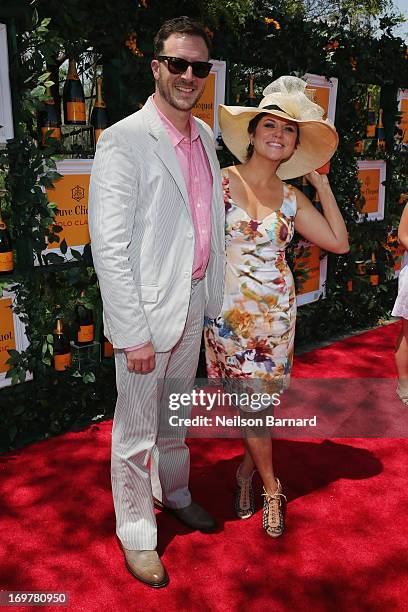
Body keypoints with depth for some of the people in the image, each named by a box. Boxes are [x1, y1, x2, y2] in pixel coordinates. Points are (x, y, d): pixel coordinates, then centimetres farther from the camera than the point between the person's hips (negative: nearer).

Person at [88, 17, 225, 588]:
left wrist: (216, 296, 11)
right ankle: (136, 533, 30)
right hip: (146, 309, -7)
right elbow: (108, 247, -18)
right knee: (136, 429, 9)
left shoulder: (205, 136, 8)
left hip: (194, 304, 7)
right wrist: (134, 332, -20)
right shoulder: (123, 140, -15)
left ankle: (174, 493, 47)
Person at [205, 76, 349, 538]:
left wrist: (321, 182, 6)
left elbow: (339, 241, 5)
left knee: (265, 399, 9)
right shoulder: (221, 182, -5)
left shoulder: (291, 198, 6)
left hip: (278, 311, 4)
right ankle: (270, 488, 26)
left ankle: (245, 473, 35)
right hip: (231, 312, -3)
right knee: (251, 401, 3)